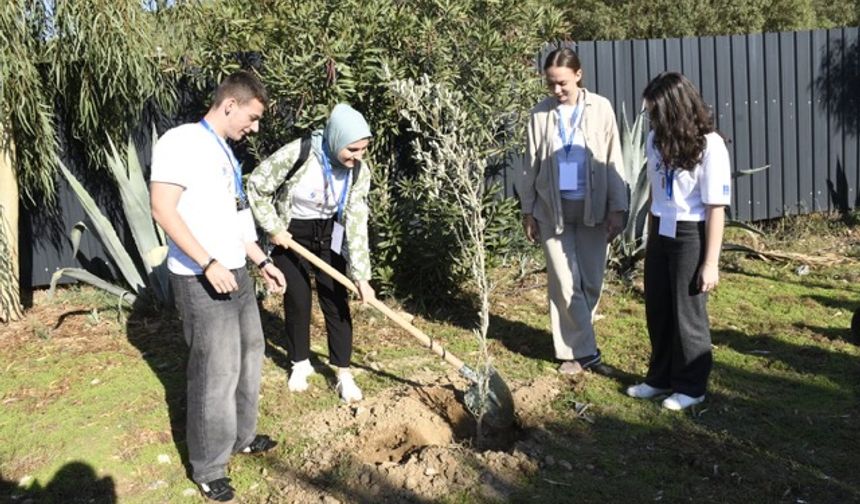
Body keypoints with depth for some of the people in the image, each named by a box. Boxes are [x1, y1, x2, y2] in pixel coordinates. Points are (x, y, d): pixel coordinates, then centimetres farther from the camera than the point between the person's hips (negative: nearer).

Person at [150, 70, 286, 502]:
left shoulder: (224, 150, 15)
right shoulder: (181, 142, -13)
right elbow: (162, 208, -21)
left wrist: (261, 262, 20)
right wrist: (209, 264, -24)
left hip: (236, 275, 10)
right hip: (202, 282, -9)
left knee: (249, 356, 19)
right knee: (215, 374, -3)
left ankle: (241, 436, 38)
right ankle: (208, 469, 14)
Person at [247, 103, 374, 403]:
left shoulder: (359, 171, -17)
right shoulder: (298, 153, -28)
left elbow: (356, 223, -16)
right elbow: (258, 186, -15)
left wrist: (361, 276, -20)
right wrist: (273, 228, -14)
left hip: (329, 236, 2)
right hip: (291, 235, -2)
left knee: (336, 302, 2)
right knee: (297, 302, 7)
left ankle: (344, 373, 12)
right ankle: (300, 364, 28)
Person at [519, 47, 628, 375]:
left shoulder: (600, 108, -2)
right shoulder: (541, 114, -1)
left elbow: (613, 161, -1)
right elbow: (531, 165, 5)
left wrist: (617, 209, -4)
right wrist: (527, 211, 5)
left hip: (593, 206, 0)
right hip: (553, 208, 0)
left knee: (591, 281, 8)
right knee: (565, 283, -1)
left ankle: (575, 340, 28)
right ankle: (582, 350, 10)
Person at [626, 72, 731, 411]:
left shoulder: (709, 146, -16)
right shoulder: (657, 139, 2)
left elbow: (716, 209, -15)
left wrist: (711, 262, -14)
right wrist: (651, 237, 14)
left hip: (690, 236, -6)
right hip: (660, 233, 6)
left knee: (688, 313, 7)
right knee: (657, 310, 15)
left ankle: (691, 386, 25)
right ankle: (660, 378, 33)